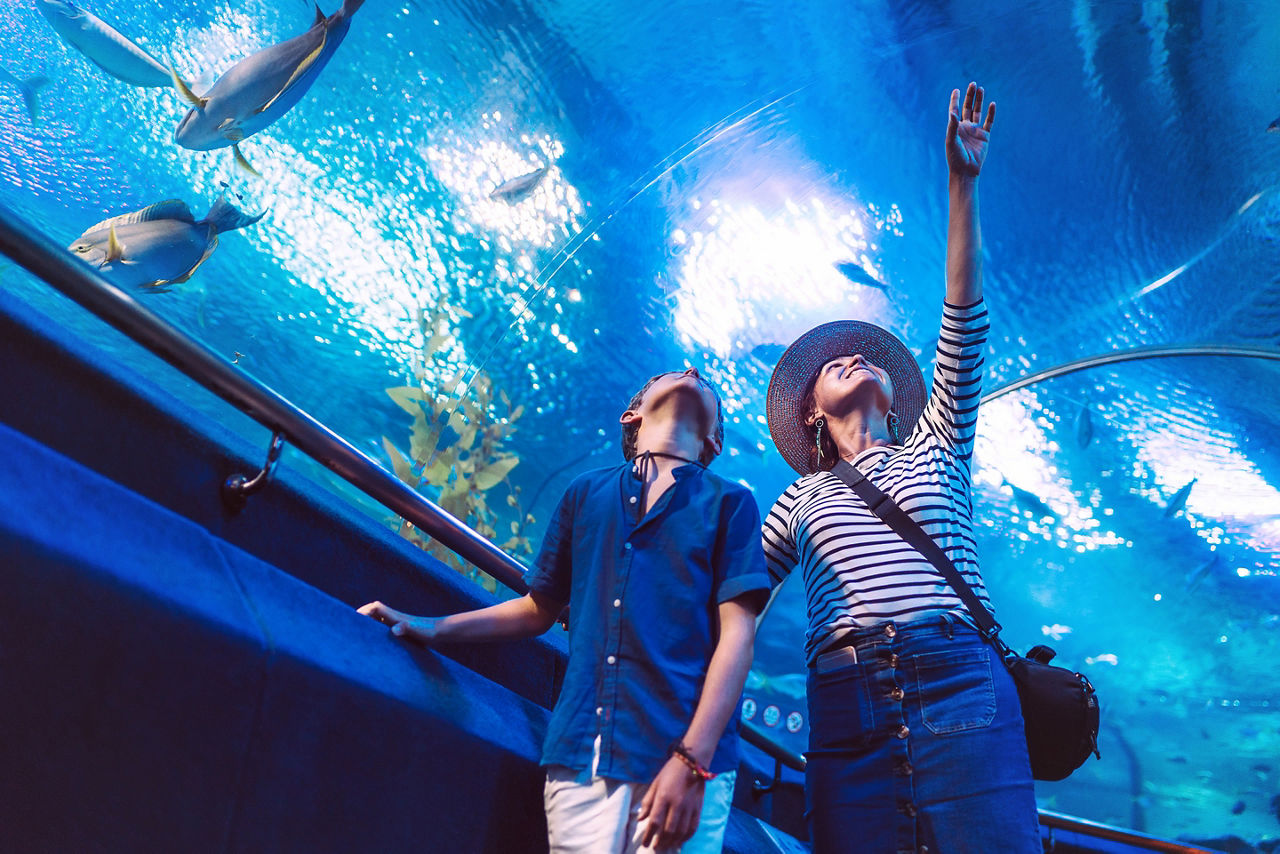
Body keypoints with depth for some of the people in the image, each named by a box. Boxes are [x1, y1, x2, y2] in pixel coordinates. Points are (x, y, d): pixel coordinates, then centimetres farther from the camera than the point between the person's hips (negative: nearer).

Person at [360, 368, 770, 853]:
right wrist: (433, 628, 12)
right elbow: (540, 609, 21)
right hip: (579, 759, 2)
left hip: (682, 761, -2)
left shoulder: (729, 503, 5)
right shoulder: (585, 494, 14)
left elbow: (737, 635, -5)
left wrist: (692, 761, -15)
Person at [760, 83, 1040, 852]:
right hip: (846, 708, 1)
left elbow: (965, 326, 11)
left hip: (960, 687, 0)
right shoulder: (801, 501, 22)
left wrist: (963, 184, 6)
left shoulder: (934, 452, 21)